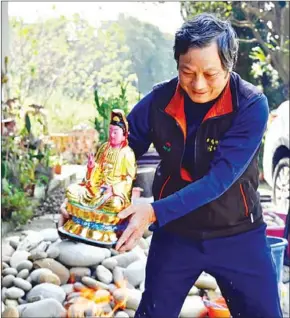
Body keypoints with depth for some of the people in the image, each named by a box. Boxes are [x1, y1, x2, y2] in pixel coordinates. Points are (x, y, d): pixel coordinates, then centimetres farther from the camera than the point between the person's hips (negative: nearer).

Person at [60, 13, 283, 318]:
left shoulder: (251, 105, -21)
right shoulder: (159, 101, -13)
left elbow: (220, 177, -28)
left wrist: (154, 212, -37)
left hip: (237, 235, -2)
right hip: (175, 233, 2)